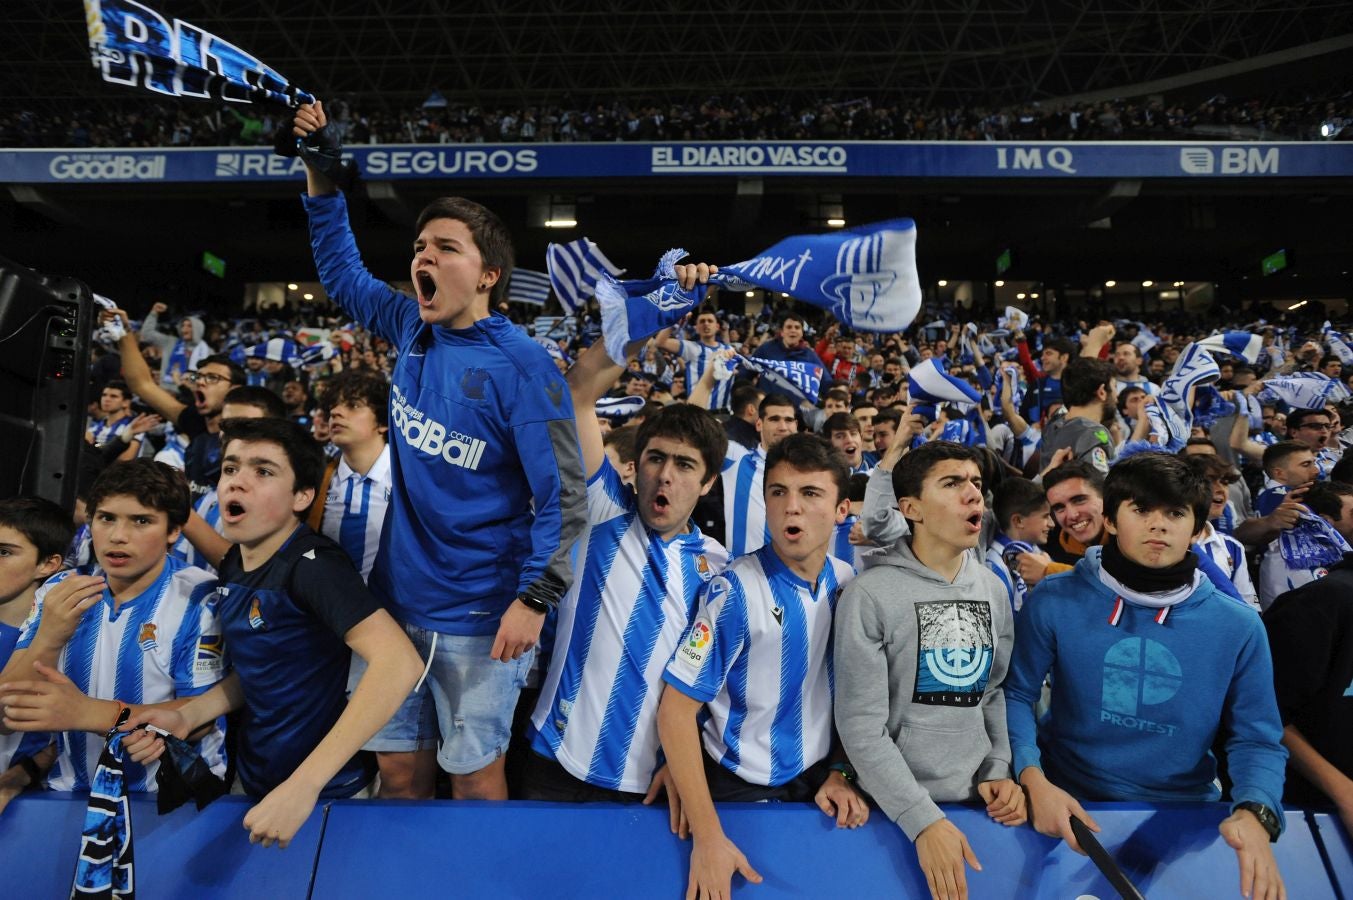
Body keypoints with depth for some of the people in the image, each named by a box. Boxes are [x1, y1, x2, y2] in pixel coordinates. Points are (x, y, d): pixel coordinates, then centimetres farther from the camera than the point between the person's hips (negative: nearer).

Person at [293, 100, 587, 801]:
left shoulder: (521, 365, -15)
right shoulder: (411, 331, 3)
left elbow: (563, 493, -17)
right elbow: (341, 270, 21)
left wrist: (536, 598, -22)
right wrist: (318, 170, 13)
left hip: (478, 618, -6)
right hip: (395, 597, 6)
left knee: (473, 776, 8)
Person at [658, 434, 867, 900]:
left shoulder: (849, 583, -6)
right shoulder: (736, 590, -22)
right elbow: (676, 709, -22)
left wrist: (841, 770, 2)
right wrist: (708, 836, -25)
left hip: (820, 781, 5)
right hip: (741, 788, -5)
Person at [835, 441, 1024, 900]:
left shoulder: (994, 589, 3)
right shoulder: (869, 595, -16)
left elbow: (994, 690, 11)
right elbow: (861, 724, -17)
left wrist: (998, 770, -1)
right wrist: (923, 819, -21)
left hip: (977, 797, 5)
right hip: (894, 808, -5)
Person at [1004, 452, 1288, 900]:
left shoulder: (1238, 627, -2)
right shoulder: (1054, 601, -8)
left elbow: (1257, 740, 3)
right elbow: (1015, 695, -1)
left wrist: (1255, 814, -15)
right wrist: (1032, 778, -14)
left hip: (1185, 813, 3)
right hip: (1067, 805, -2)